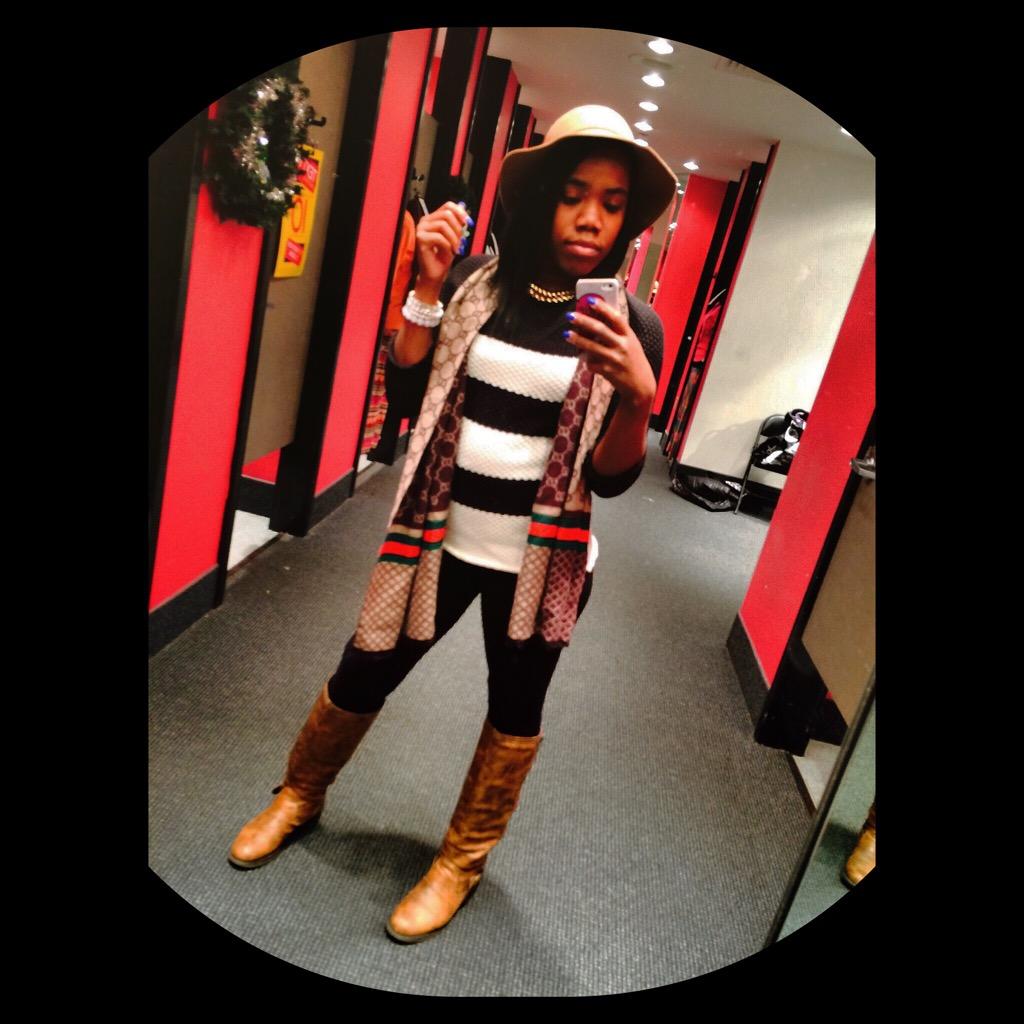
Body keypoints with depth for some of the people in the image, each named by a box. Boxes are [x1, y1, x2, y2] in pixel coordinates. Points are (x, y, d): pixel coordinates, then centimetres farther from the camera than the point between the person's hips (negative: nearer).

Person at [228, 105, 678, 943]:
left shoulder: (634, 324, -8)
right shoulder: (478, 282, -3)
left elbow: (612, 479, -11)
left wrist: (638, 393, -29)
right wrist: (428, 286, -13)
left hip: (543, 553, -1)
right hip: (444, 532, 2)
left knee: (516, 708, 15)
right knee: (364, 675, 13)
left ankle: (463, 861, 40)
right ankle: (299, 796, 44)